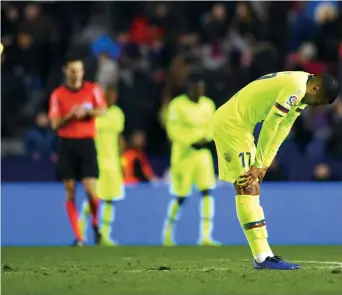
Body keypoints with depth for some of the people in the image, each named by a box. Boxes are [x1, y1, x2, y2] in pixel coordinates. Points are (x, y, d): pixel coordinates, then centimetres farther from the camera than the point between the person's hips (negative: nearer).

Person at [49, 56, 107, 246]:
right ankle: (78, 237, 3)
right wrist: (70, 115, -18)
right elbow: (55, 124, -1)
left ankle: (96, 224, 17)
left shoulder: (93, 89, 4)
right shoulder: (58, 94, 4)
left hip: (87, 143, -1)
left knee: (91, 189, -10)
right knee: (70, 192, -2)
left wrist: (86, 111, -27)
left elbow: (103, 111, -10)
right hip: (67, 144, 1)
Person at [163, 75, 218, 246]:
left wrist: (206, 139, -5)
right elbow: (173, 130, -12)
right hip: (183, 154, -5)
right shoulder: (178, 105, -12)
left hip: (202, 153, 5)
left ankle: (205, 236, -9)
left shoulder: (208, 105, 6)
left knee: (207, 192, -10)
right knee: (180, 198, 1)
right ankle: (167, 233, 22)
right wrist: (191, 143, -18)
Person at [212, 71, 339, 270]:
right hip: (231, 124, -10)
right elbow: (270, 126, -20)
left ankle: (264, 254, 12)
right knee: (248, 188, -13)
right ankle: (262, 258, -17)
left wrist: (263, 165, 2)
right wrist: (259, 165, -11)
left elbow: (283, 128, 7)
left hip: (230, 123, 10)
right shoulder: (296, 87, -23)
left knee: (251, 190, 10)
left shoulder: (303, 90, 9)